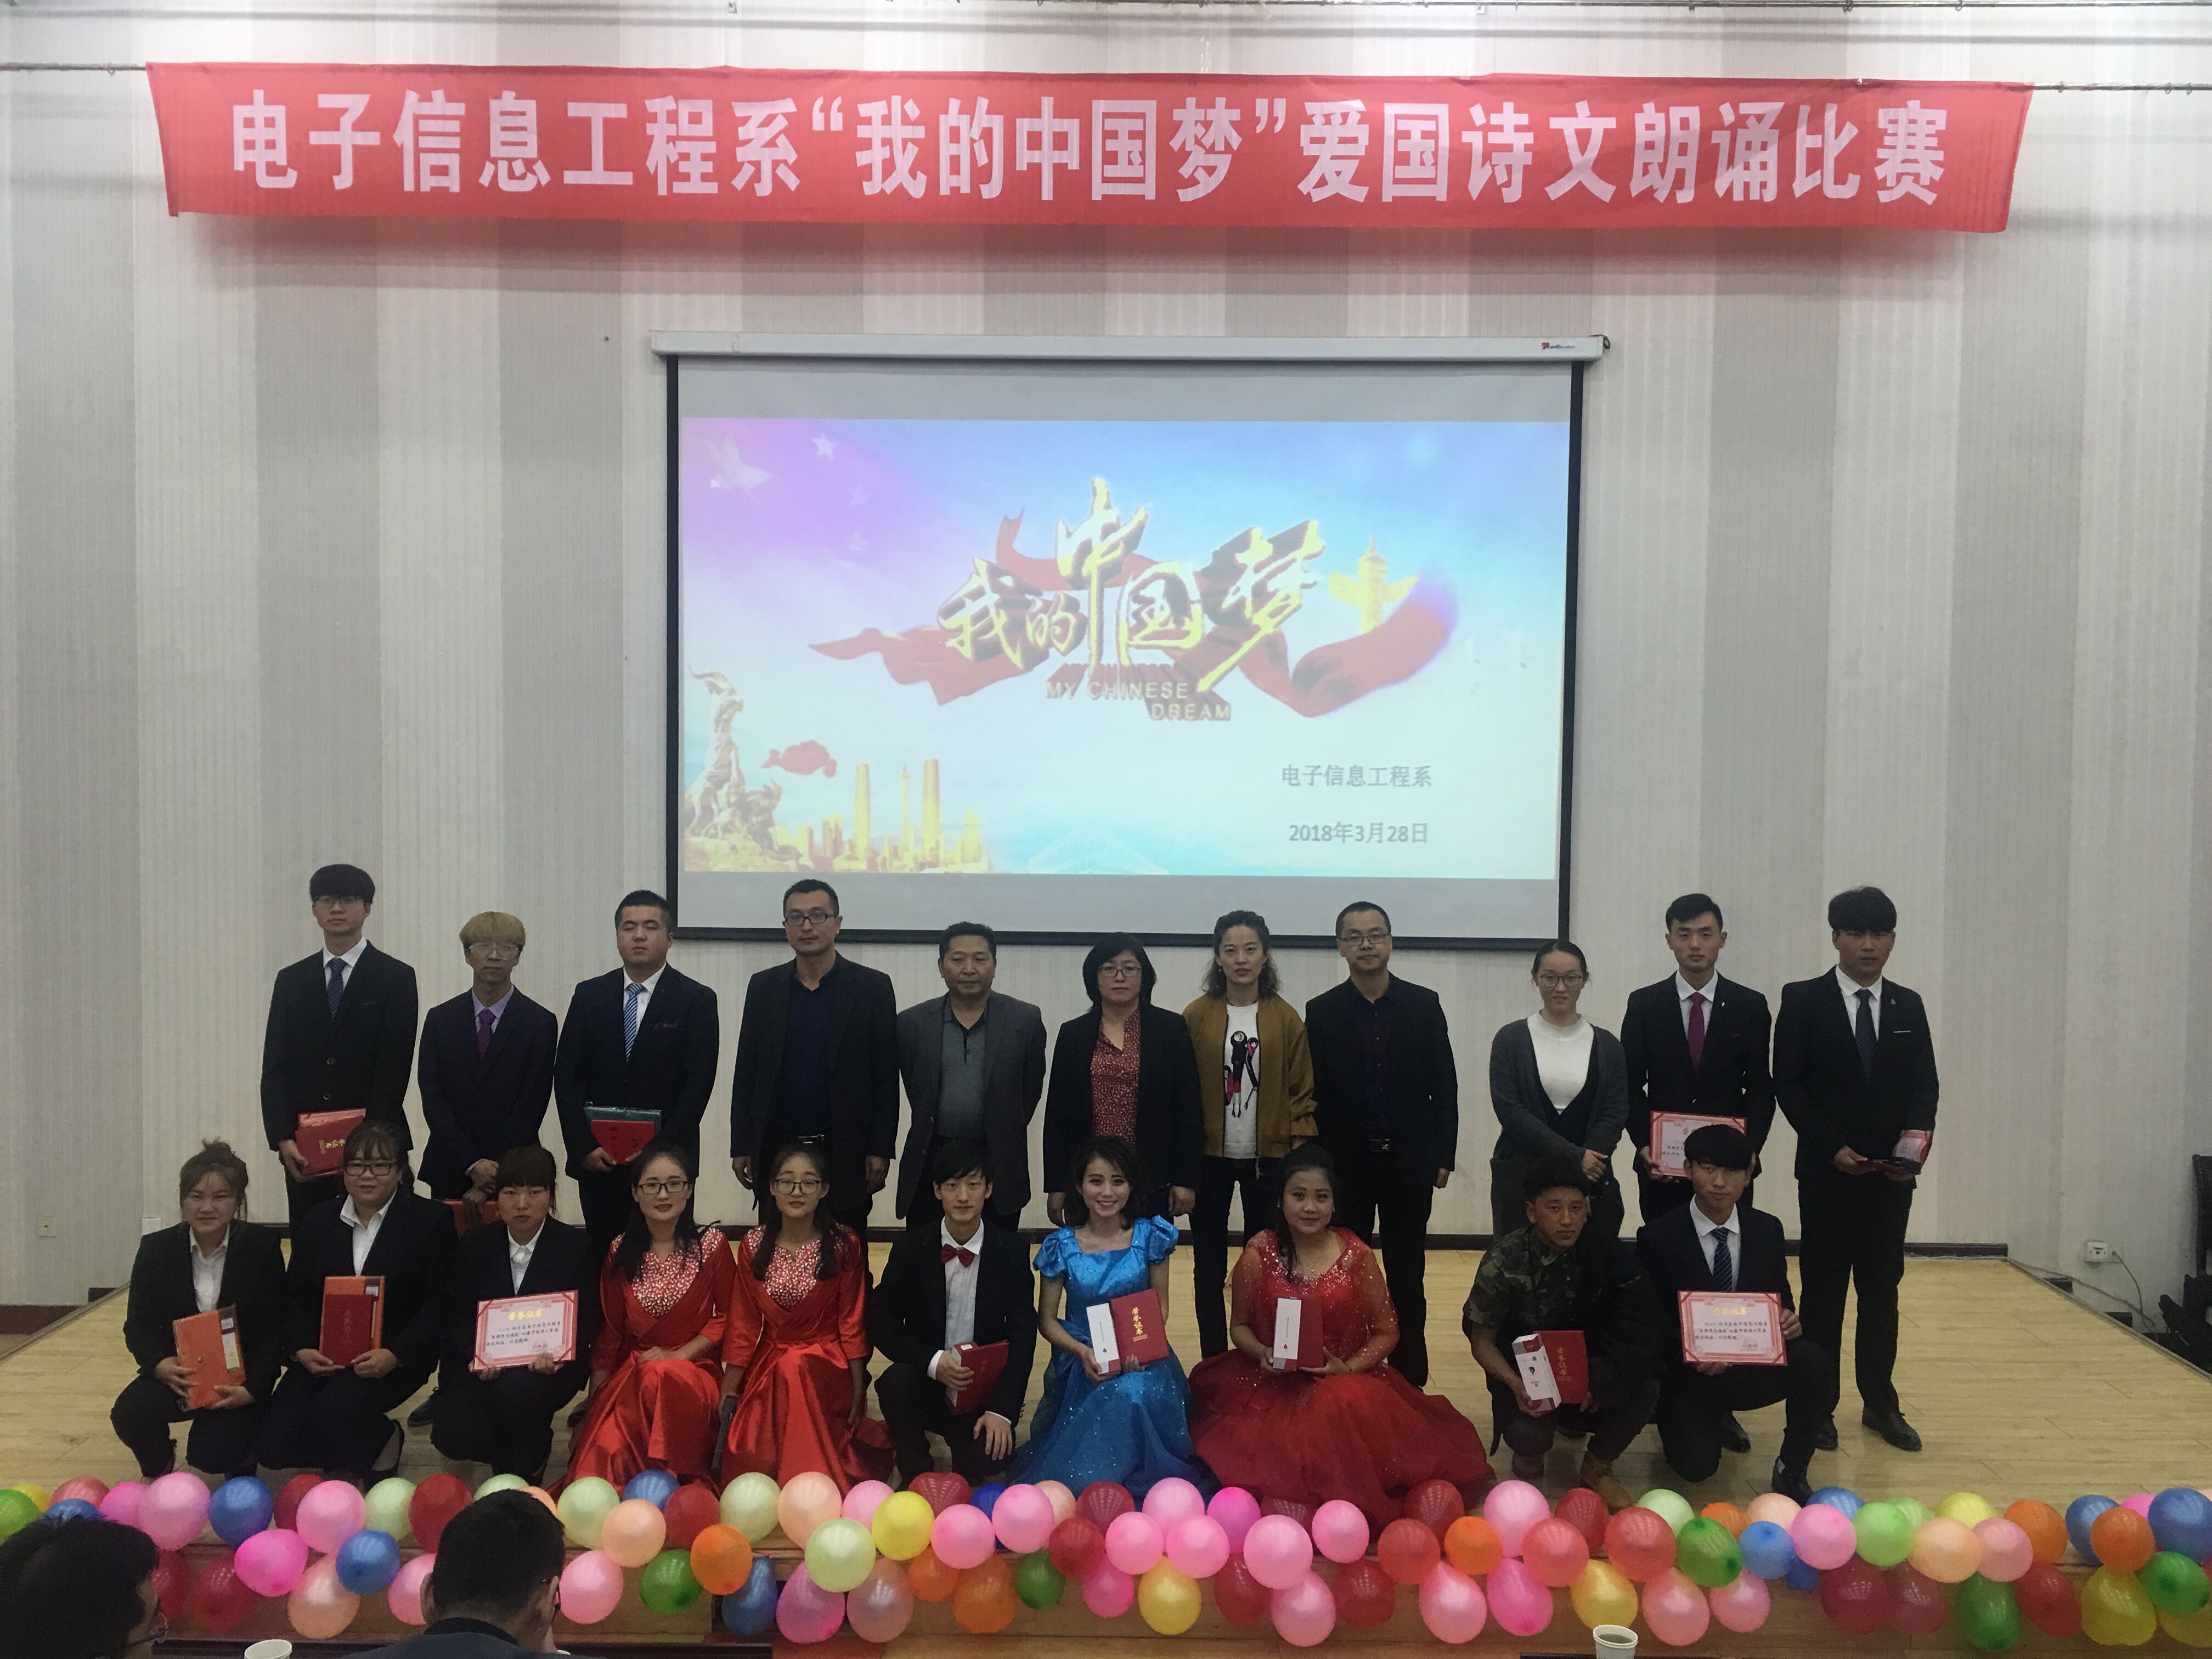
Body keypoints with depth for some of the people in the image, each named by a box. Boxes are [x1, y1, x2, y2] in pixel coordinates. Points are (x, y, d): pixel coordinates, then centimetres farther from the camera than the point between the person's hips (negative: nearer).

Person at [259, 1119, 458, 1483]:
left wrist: (394, 1355, -20)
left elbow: (438, 1304, -6)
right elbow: (297, 1298, 9)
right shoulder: (318, 1220, 9)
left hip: (395, 1355, -4)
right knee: (275, 1447, -12)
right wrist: (302, 1349, -11)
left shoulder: (431, 1219, -3)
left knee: (333, 1410, -29)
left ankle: (384, 1440, 4)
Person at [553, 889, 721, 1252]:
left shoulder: (696, 1000, -1)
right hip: (597, 1161, 3)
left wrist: (658, 1149, -14)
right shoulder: (589, 995, 8)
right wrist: (583, 1147, -6)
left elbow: (698, 1083, -7)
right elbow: (567, 1076, 5)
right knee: (602, 1253, 5)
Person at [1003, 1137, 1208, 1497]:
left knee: (1136, 1392, -34)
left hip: (1139, 1356, 1)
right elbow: (1046, 1319, 2)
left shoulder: (1150, 1235, -1)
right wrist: (1082, 1352, -18)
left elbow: (1161, 1305, 6)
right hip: (1082, 1359, 0)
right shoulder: (1062, 1246, -3)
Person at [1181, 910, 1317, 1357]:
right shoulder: (1196, 1016, -1)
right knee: (1209, 1265, 8)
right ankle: (1213, 1364, 19)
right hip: (1209, 1157, 0)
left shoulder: (1286, 1018, 0)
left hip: (1268, 1158, 0)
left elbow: (1302, 1092, 1)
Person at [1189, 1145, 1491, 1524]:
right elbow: (1240, 1326, 9)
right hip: (1274, 1386, 0)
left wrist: (1348, 1368, -12)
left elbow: (1386, 1332, 5)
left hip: (1346, 1382, 0)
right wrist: (1261, 1353, -13)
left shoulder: (1356, 1256, -2)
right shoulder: (1259, 1254, -2)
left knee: (1346, 1405, -35)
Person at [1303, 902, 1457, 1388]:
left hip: (1410, 1164, 0)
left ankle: (1410, 1381, 17)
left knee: (1407, 1279, 8)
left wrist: (1444, 1156, -1)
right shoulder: (1321, 1012, -2)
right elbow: (1312, 1096, -1)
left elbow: (1444, 1087, 2)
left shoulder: (1424, 1005, 0)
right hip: (1344, 1164, 0)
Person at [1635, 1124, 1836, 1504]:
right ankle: (1680, 1425, 14)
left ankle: (1791, 1470, -6)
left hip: (1755, 1368, 3)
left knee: (1816, 1361, -28)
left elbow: (1780, 1300, 10)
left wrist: (1789, 1321, -15)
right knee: (1696, 1467, -24)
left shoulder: (1767, 1230, 3)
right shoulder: (1658, 1238, -9)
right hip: (1690, 1373, -2)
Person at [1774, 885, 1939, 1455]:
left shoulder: (1908, 1006, 8)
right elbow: (1787, 1085, -5)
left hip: (1892, 1174, 3)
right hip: (1827, 1171, -3)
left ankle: (1880, 1403, 20)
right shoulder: (1803, 1001, -4)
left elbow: (1924, 1086, 7)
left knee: (1882, 1288, 10)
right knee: (1823, 1289, 4)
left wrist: (1918, 1142, -12)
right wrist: (1832, 1148, -14)